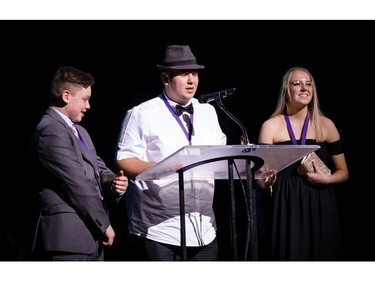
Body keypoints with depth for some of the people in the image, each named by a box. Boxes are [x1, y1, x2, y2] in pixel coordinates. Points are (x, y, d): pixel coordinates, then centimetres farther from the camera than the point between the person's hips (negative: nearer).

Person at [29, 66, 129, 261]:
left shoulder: (78, 130, 20)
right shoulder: (50, 132, -13)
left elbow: (96, 167, 20)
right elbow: (78, 183, -16)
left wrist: (113, 181, -4)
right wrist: (104, 224, -11)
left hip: (91, 235, 10)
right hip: (68, 237, -10)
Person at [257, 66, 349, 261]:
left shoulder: (326, 125, 6)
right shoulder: (271, 126, 2)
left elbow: (343, 172, 11)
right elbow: (262, 180, 1)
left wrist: (326, 179, -9)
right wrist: (266, 179, -22)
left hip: (320, 208, 1)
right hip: (286, 207, -1)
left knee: (321, 260, 1)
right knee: (291, 257, -3)